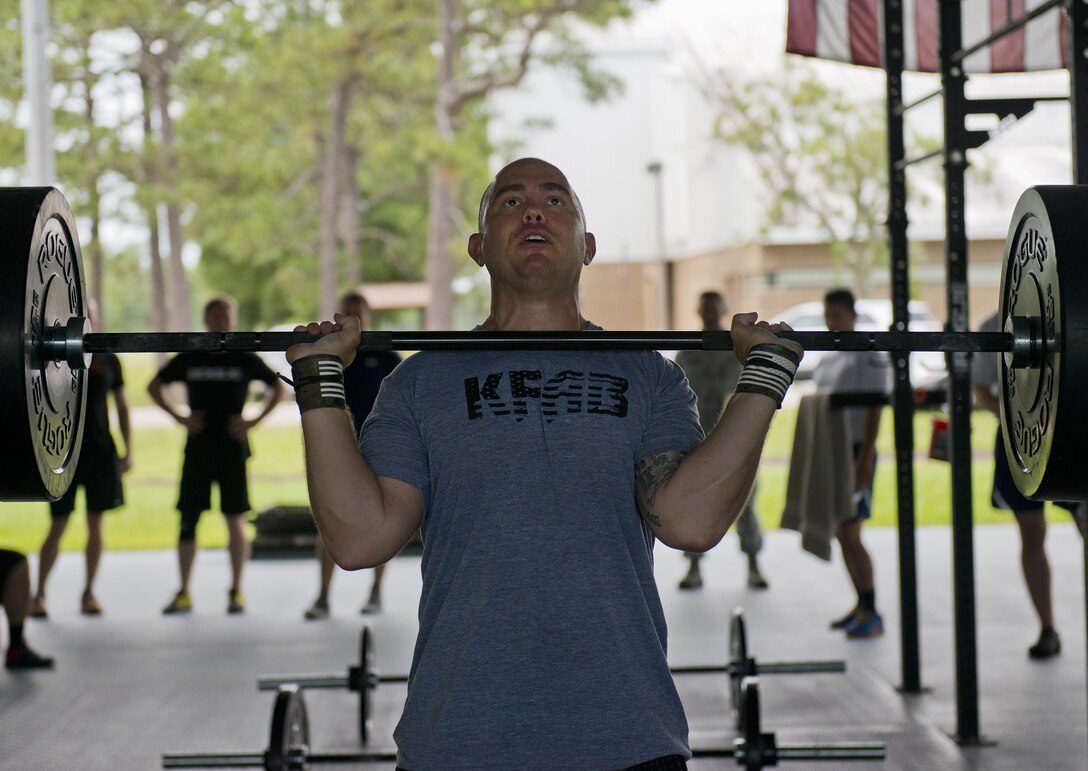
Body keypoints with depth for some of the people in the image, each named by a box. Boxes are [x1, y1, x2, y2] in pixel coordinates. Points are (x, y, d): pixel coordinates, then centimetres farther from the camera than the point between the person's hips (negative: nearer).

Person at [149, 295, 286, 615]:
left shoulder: (245, 359, 1)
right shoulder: (189, 358, 3)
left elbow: (278, 388, 11)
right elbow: (155, 386, 14)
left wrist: (255, 420, -1)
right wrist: (179, 417, 2)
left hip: (233, 449, -1)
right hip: (197, 451, 1)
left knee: (235, 519, 0)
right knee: (188, 520, 1)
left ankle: (236, 591, 9)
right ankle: (183, 593, 9)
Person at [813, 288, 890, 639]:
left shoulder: (869, 355, -9)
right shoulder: (826, 358, 15)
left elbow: (875, 409, -13)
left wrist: (865, 458, -19)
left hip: (856, 450, -8)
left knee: (850, 533, -12)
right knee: (840, 534, 9)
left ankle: (872, 614, -8)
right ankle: (861, 605, 17)